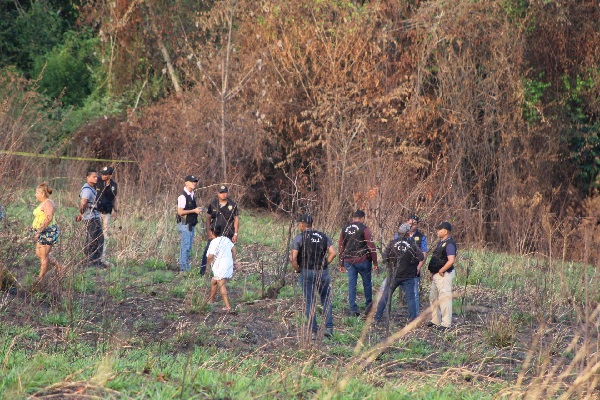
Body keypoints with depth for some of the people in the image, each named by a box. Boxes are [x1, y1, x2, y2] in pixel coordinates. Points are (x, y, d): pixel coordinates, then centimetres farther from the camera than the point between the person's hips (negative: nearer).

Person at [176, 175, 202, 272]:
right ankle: (183, 269, -4)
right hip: (184, 224, -9)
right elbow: (180, 212, -21)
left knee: (189, 247, 12)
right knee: (185, 247, -7)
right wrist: (194, 211, -19)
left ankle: (187, 269, 18)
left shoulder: (191, 195, 13)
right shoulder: (183, 196, -16)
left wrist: (197, 209, 10)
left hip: (191, 225, 9)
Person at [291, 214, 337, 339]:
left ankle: (313, 332, 3)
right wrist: (324, 264, 5)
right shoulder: (323, 236, 8)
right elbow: (333, 253, -3)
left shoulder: (299, 238, -3)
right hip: (323, 272, 2)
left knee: (310, 302, 4)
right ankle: (329, 328, 1)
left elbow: (293, 258, -12)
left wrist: (297, 270, 3)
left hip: (306, 272, -2)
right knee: (326, 300, 13)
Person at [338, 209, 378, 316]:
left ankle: (353, 309, 4)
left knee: (351, 284, 6)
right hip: (362, 260, -4)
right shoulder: (364, 228, -7)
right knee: (367, 282, 12)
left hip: (349, 261, 4)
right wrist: (375, 262, -4)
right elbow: (371, 246, -9)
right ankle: (368, 305, 19)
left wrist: (341, 264, 21)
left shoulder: (345, 229, 9)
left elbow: (341, 247, 14)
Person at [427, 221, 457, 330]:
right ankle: (435, 320, 27)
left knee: (444, 298, -8)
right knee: (433, 297, 17)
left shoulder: (449, 244, -17)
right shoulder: (441, 242, 15)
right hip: (437, 275, 11)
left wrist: (441, 271, -19)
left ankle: (446, 323, -5)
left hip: (444, 275, -11)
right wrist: (433, 273, 16)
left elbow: (451, 261, -27)